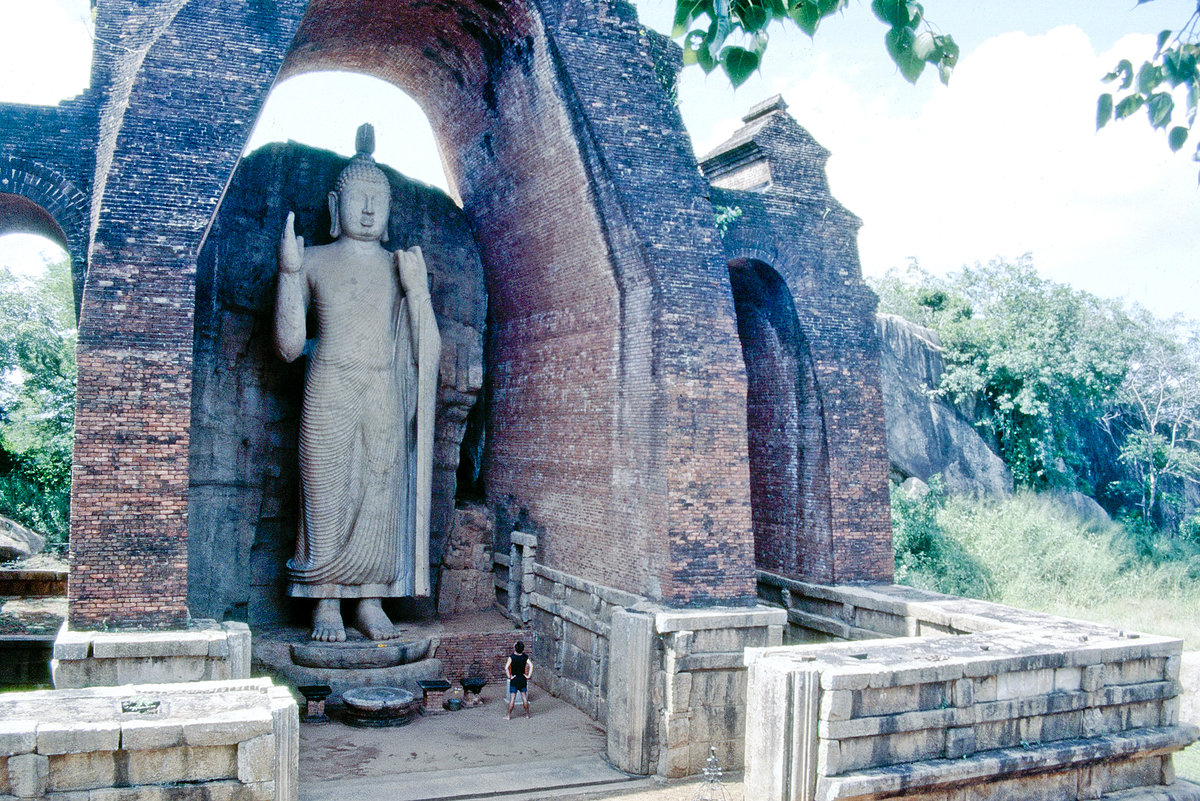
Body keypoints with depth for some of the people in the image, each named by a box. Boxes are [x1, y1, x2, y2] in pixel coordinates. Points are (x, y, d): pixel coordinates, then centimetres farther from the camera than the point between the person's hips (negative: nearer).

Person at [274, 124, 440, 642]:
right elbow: (288, 347, 1)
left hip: (384, 395, 2)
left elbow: (427, 349, 7)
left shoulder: (400, 267, 13)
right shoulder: (314, 262, 8)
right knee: (326, 493, -3)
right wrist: (288, 272, -6)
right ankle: (326, 605, 6)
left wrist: (417, 289, -5)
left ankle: (371, 602, 10)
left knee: (380, 492, 1)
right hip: (329, 390, -2)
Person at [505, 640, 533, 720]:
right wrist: (528, 676, -9)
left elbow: (506, 668, -22)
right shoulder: (525, 657, -5)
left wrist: (509, 677, -13)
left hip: (514, 680, -3)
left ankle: (508, 715, 7)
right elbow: (531, 666, -14)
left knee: (512, 698, 2)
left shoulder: (511, 657, -13)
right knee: (524, 697, 11)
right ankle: (527, 714, 18)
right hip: (523, 679, 3)